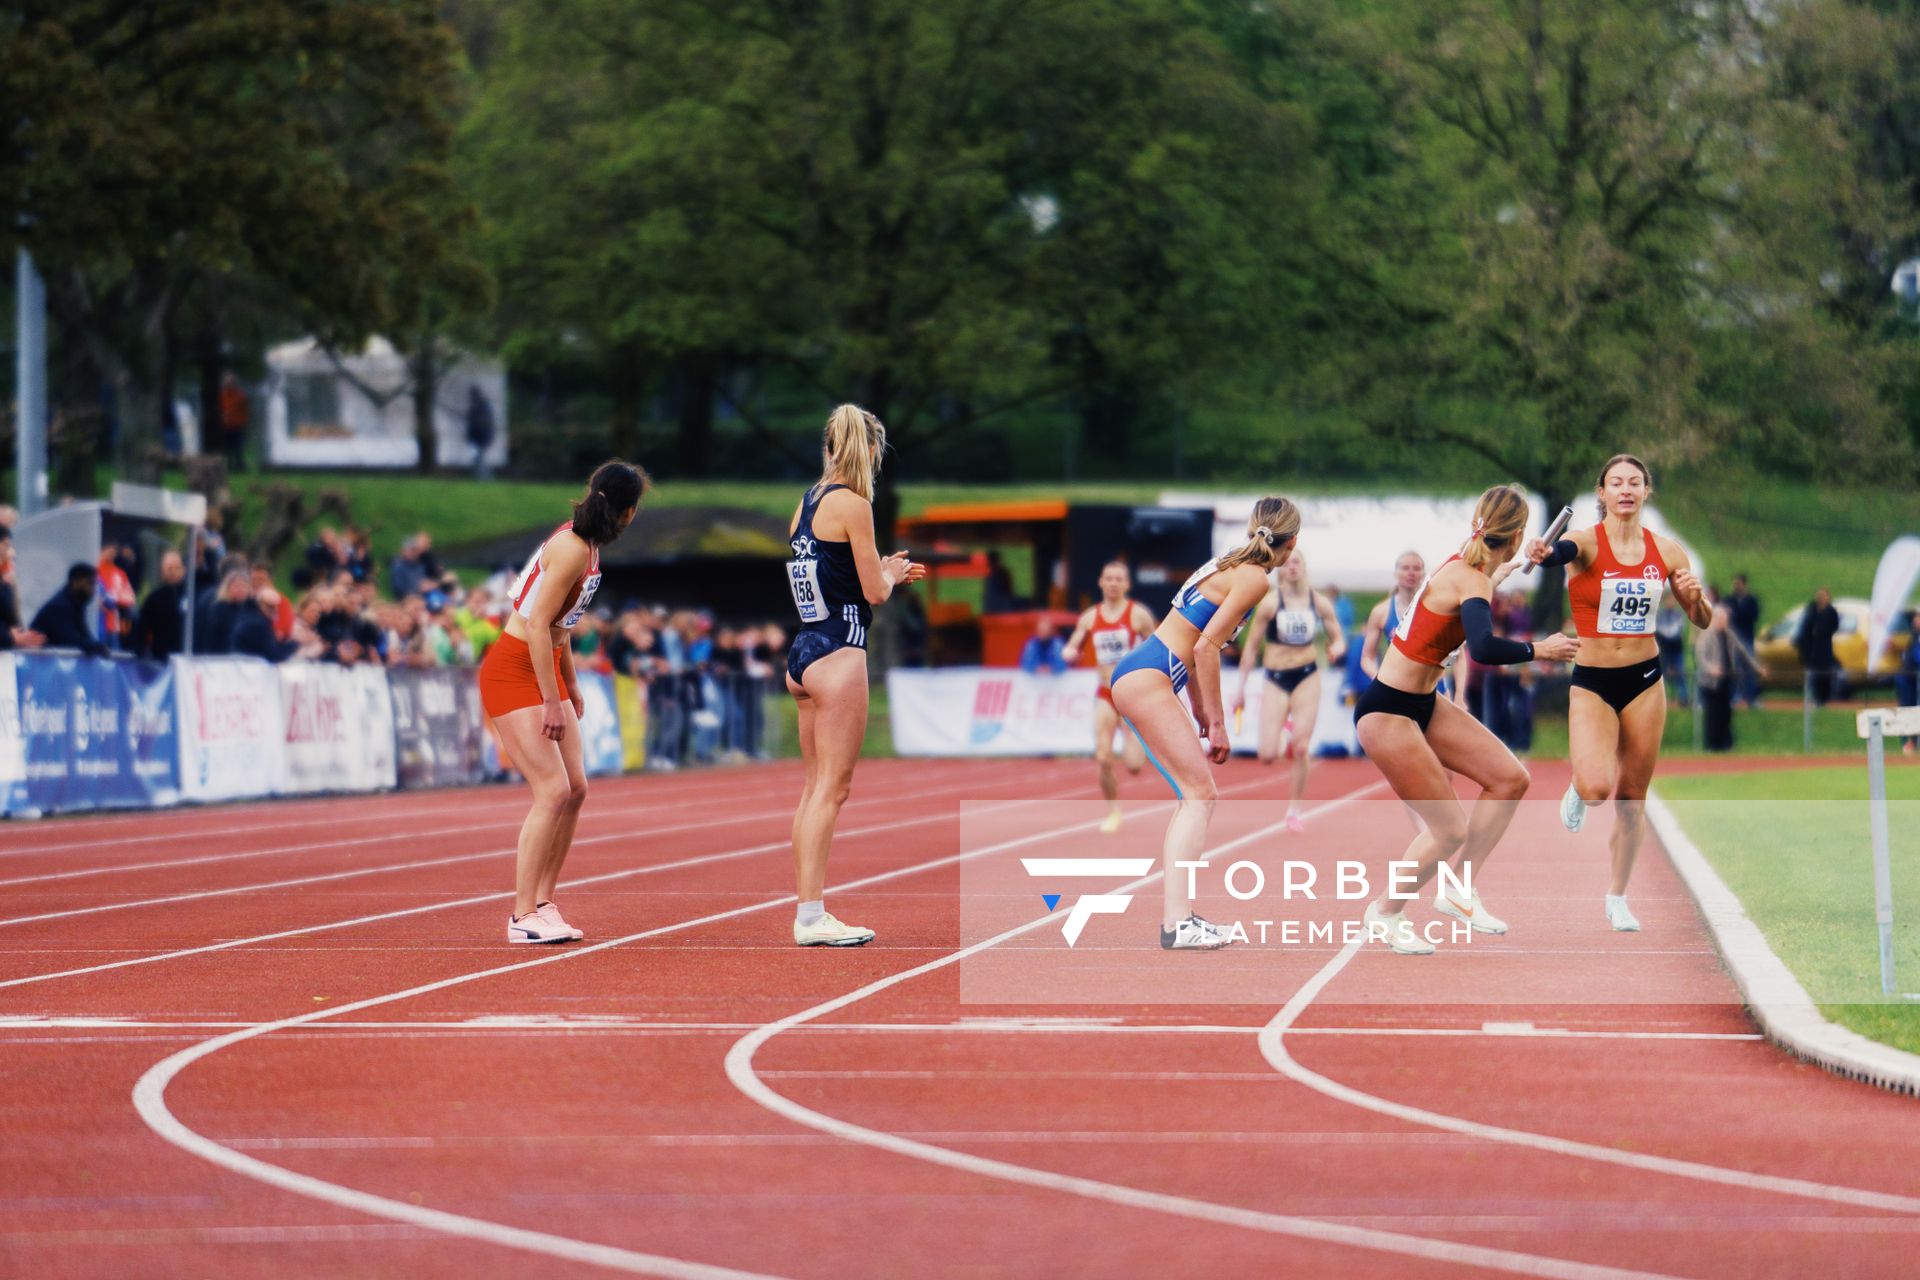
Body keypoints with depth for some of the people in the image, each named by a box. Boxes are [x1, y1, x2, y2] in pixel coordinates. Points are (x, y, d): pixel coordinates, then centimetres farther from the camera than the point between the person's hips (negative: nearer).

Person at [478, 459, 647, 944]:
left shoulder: (586, 546, 8)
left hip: (545, 669, 10)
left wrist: (570, 685, 22)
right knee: (553, 791, -14)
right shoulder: (572, 550, -21)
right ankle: (524, 916, -11)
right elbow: (537, 625, -24)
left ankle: (543, 902, 12)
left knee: (575, 789, 6)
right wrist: (551, 701, -22)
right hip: (513, 672, -10)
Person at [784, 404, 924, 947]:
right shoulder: (852, 504, -12)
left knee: (814, 788, 12)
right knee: (832, 786, -8)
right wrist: (892, 572, 11)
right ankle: (812, 917, -11)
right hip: (838, 653, -9)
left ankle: (808, 908, 14)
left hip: (803, 653, 9)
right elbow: (875, 592, -10)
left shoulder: (809, 502, 13)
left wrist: (887, 571, 23)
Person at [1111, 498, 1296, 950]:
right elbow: (1206, 647, -14)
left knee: (1193, 796, 14)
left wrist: (1204, 719, 21)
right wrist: (1217, 722, -10)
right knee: (1199, 794, -12)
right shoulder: (1254, 579, -8)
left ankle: (1173, 914, 13)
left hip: (1138, 674, 10)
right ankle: (1177, 923, -23)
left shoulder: (1228, 565, 20)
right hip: (1148, 678, -10)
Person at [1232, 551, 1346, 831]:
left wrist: (1336, 648, -17)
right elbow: (1251, 645, -2)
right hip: (1276, 680, -1)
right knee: (1268, 756, -9)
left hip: (1308, 677, 1)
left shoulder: (1319, 603, 0)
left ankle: (1295, 810, 10)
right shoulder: (1270, 603, -7)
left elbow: (1338, 639, 9)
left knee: (1301, 749, -7)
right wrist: (1240, 689, -3)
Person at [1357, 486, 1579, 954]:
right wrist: (1537, 650, -28)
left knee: (1510, 779, 5)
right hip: (1387, 713, -10)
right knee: (1450, 831, -5)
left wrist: (1497, 578, 43)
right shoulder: (1470, 580, -24)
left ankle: (1459, 890, 14)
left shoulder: (1466, 564, 4)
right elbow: (1483, 649, -42)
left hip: (1423, 704, 10)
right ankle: (1385, 914, 17)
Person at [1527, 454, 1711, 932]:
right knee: (1597, 788, -21)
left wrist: (1696, 597, -13)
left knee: (1632, 795, 7)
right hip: (1591, 681, -3)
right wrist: (1543, 554, -61)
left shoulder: (1666, 551, 0)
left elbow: (1702, 621, 10)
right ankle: (1577, 789, 18)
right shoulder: (1587, 542, -11)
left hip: (1645, 680, 3)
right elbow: (1564, 551, -37)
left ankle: (1617, 898, 24)